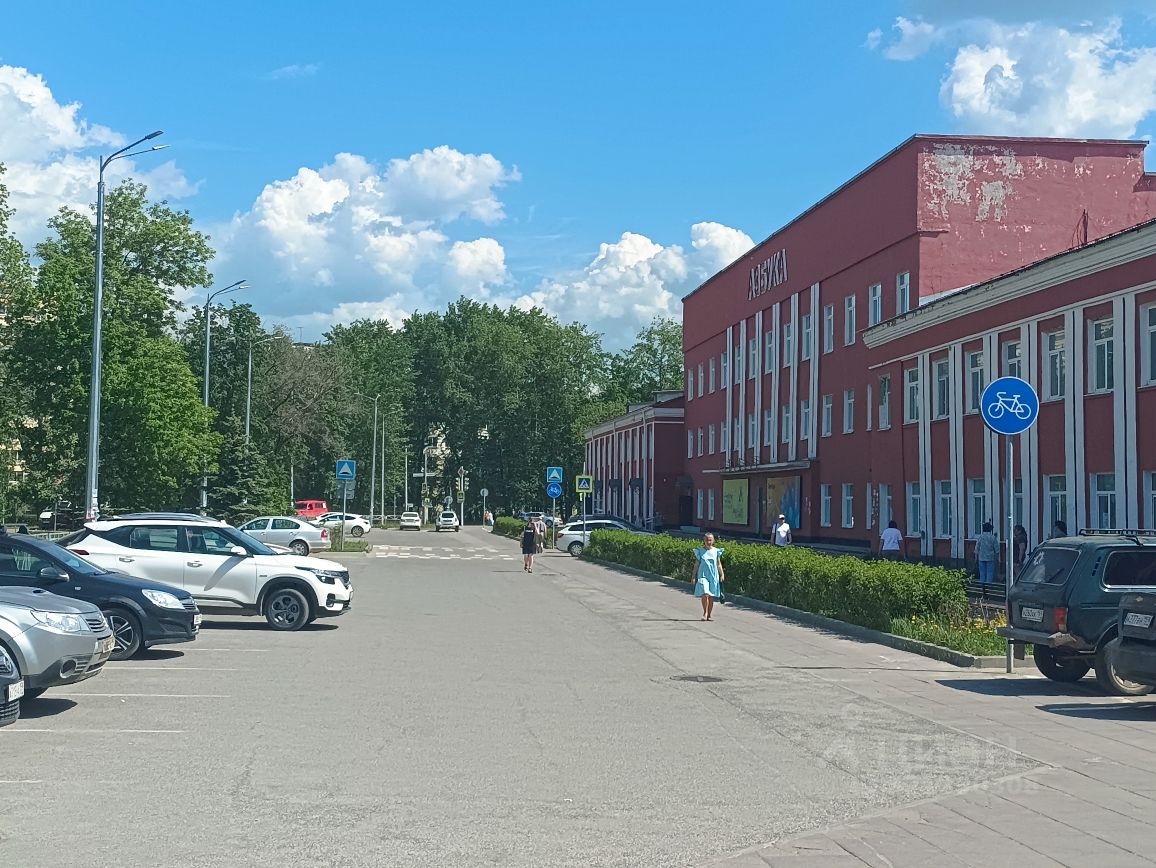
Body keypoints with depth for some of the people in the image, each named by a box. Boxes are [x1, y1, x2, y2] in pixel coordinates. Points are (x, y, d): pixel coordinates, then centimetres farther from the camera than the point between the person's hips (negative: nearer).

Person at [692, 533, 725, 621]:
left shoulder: (716, 551, 7)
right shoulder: (700, 551, 4)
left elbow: (719, 564, 11)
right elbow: (697, 564, 8)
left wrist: (722, 574, 1)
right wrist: (694, 576, 6)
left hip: (713, 576, 2)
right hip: (703, 575, -2)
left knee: (711, 596, 3)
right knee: (705, 594, -18)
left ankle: (709, 615, 13)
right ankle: (705, 613, -8)